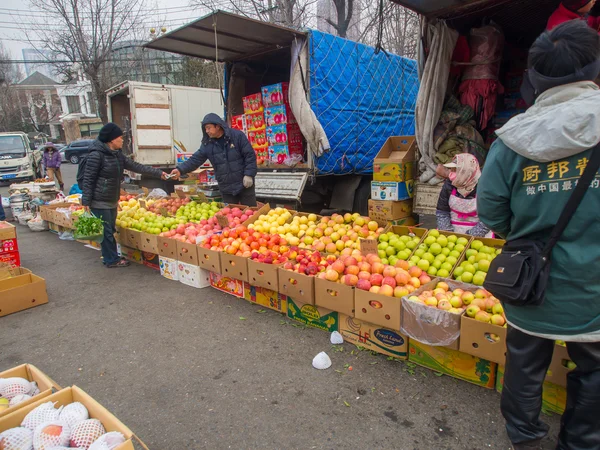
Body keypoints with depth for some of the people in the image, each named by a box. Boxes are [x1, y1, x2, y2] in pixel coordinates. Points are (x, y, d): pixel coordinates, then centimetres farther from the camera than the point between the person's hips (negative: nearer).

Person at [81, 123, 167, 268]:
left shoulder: (117, 154, 9)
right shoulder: (96, 155, -16)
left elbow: (136, 166, 10)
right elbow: (88, 180, -15)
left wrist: (158, 173, 7)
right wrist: (86, 202, -16)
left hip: (112, 201, 8)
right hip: (99, 202, -8)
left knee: (110, 230, 15)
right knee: (107, 231, -1)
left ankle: (109, 257, 26)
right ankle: (112, 260, 10)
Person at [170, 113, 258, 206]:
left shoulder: (237, 136, -8)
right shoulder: (207, 144, 4)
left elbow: (250, 155, -9)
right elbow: (196, 159, 0)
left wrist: (249, 174, -16)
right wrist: (180, 169, -13)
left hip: (244, 184, -4)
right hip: (226, 188, 4)